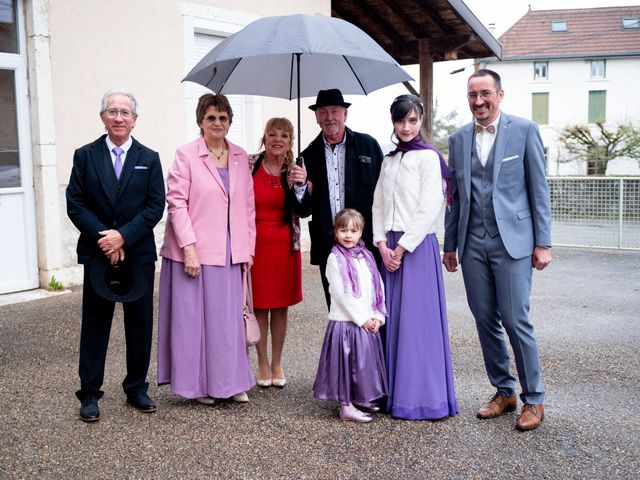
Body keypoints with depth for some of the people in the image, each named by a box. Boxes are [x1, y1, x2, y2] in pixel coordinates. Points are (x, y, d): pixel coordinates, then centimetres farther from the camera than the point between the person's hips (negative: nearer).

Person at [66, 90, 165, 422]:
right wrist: (103, 236, -14)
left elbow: (155, 206, -3)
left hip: (139, 253, 1)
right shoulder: (85, 156, 4)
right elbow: (75, 204, -2)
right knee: (95, 324, 6)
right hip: (97, 253, -1)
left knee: (140, 324, 7)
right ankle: (89, 394, 15)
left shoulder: (149, 158, 5)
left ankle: (136, 389, 20)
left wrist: (123, 236, -15)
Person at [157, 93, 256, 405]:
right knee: (193, 317, 3)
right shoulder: (186, 156, -5)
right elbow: (176, 203, -9)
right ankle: (197, 383, 17)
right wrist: (189, 248, -15)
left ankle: (230, 382, 21)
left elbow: (248, 206, 11)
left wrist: (248, 248, 7)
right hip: (194, 252, -4)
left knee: (229, 317, 9)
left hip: (229, 253, 4)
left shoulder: (241, 158, 10)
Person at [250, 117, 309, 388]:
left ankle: (277, 363, 22)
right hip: (255, 242, -1)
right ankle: (263, 363, 19)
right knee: (259, 305, 5)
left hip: (285, 244, 2)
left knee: (281, 306, 8)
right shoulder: (249, 166, -3)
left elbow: (302, 212, 0)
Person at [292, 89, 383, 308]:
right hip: (328, 246, 2)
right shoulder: (310, 155, 9)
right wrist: (301, 186, -14)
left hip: (366, 241, -2)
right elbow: (304, 207, 7)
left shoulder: (368, 145, 4)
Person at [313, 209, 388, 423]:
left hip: (368, 323, 6)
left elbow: (378, 288, 9)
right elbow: (342, 295, -14)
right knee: (347, 362, 0)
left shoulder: (367, 257, 9)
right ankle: (346, 406, 10)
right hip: (345, 322, -6)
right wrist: (362, 319, -14)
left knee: (366, 361, 14)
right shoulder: (335, 259, -9)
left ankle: (361, 399, 30)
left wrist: (377, 316, -1)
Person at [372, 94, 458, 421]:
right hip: (389, 247, 6)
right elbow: (378, 204, 13)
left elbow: (429, 209, -12)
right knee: (392, 318, 8)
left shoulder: (428, 157, -5)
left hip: (417, 246, -6)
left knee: (416, 319, -4)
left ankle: (422, 397, 6)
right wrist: (382, 244, -1)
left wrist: (402, 247, -13)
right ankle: (394, 393, 17)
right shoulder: (389, 160, 15)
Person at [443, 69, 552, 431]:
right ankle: (503, 392, 23)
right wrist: (450, 245, 14)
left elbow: (539, 189, -2)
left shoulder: (524, 130, -1)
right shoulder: (459, 139, 11)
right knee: (485, 320, 8)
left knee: (516, 320, -4)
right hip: (473, 243, 4)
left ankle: (534, 398, 12)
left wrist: (543, 243, -6)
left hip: (512, 240, -4)